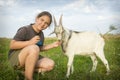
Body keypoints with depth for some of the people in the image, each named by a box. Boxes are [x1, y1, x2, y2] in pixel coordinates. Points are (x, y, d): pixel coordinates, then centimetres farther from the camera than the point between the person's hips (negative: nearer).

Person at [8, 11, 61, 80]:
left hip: (31, 57, 7)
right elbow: (12, 45, -22)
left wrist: (52, 45, 1)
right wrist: (29, 42, -32)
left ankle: (26, 71, -5)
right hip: (16, 57, -7)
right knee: (34, 48, -37)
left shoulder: (41, 34, 5)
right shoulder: (25, 30, -17)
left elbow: (40, 48, 15)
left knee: (50, 64, -13)